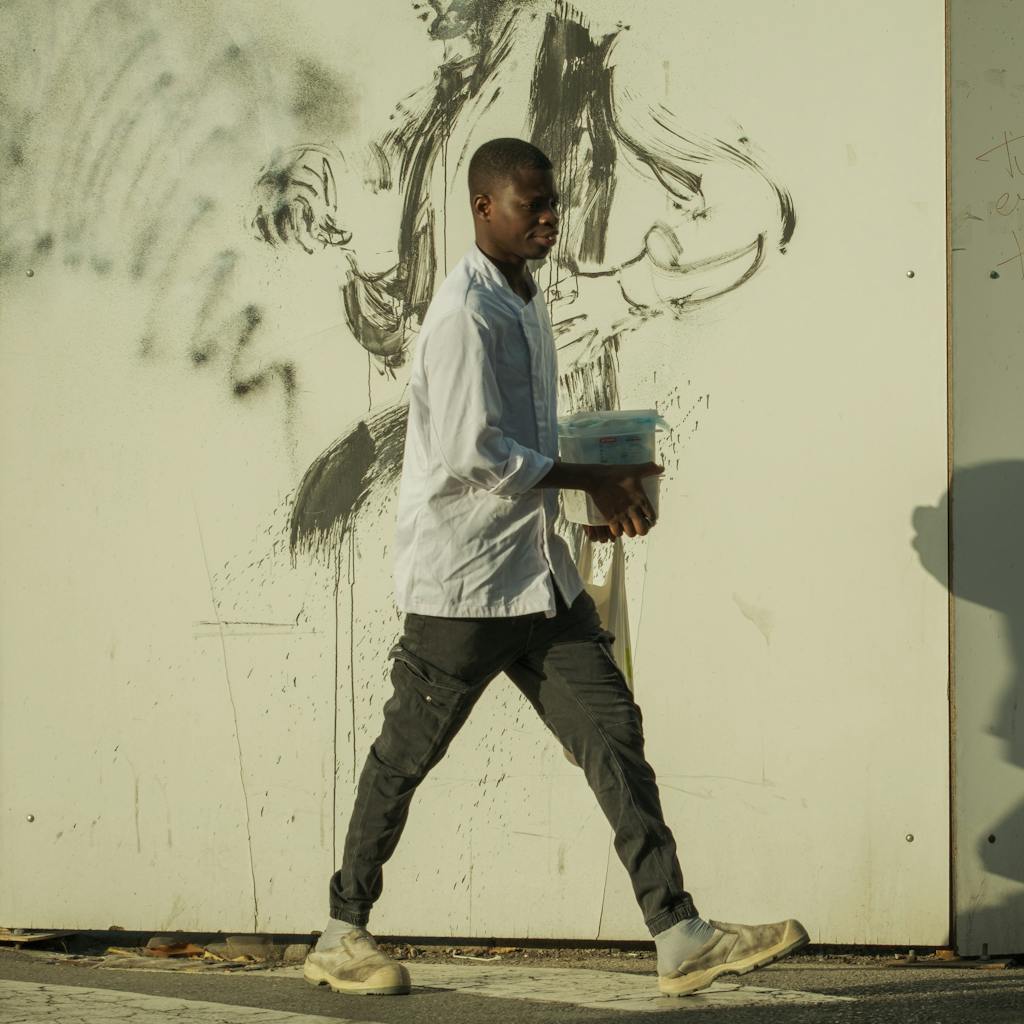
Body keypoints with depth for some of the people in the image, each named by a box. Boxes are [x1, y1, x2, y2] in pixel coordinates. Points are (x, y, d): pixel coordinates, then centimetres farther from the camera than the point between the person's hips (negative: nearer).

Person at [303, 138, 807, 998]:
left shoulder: (527, 302, 15)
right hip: (462, 579, -9)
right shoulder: (466, 313, -16)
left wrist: (607, 491, 9)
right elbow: (473, 454, -22)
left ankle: (680, 937, -4)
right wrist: (592, 480, -14)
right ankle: (341, 936, 19)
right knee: (405, 757, 4)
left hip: (540, 572, 9)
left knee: (614, 735, -1)